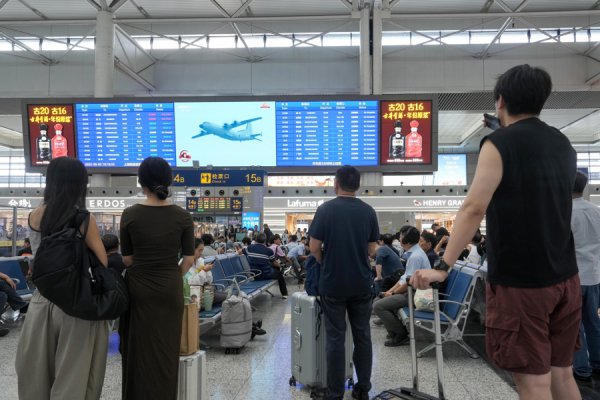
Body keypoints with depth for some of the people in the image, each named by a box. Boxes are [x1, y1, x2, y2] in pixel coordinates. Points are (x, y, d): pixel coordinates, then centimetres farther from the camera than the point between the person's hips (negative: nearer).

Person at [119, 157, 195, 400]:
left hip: (138, 288, 0)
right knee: (166, 351, 11)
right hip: (170, 289, 0)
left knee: (138, 351, 12)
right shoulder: (182, 216, -6)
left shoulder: (130, 214, -6)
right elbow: (189, 259, -3)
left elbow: (126, 259, 0)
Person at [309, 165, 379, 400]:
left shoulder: (325, 209, -8)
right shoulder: (368, 211, 1)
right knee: (362, 335, 12)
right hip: (361, 283, 3)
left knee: (335, 338, 3)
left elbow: (314, 247, -7)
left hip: (333, 283, -3)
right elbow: (372, 249, 6)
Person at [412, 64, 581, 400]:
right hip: (565, 278, 7)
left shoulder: (499, 144, -11)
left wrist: (443, 268, -17)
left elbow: (474, 209, -19)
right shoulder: (563, 144, 10)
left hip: (520, 282, -7)